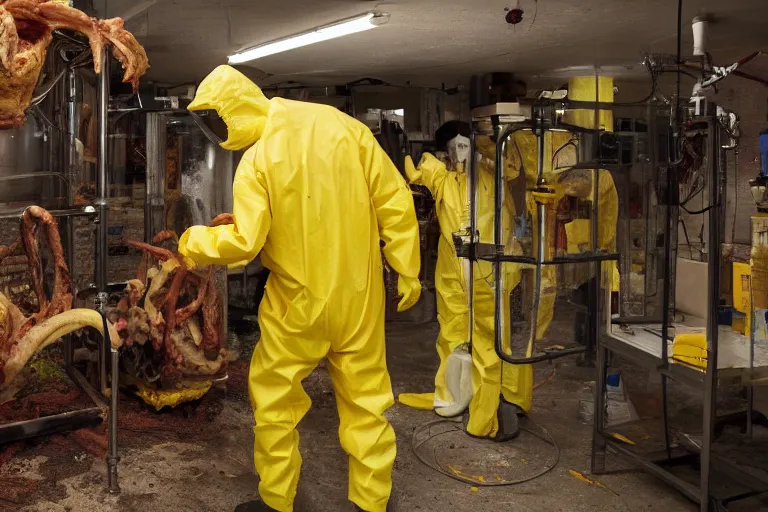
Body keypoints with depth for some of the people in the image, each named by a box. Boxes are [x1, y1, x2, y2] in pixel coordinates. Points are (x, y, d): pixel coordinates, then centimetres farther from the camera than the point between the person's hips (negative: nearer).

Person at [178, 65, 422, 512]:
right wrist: (407, 271, 3)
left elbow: (243, 242, -18)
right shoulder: (342, 124, -2)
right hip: (358, 294, 4)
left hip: (299, 300, -3)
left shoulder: (256, 160, -13)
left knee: (274, 397, 15)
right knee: (366, 397, 13)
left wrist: (193, 243, 2)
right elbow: (394, 200, -3)